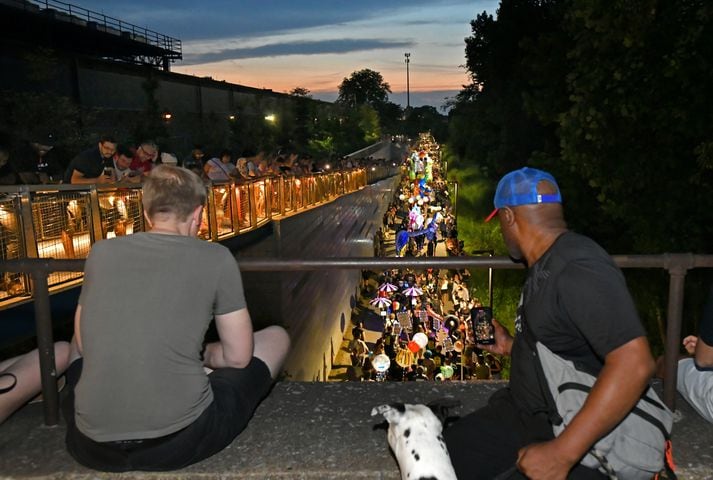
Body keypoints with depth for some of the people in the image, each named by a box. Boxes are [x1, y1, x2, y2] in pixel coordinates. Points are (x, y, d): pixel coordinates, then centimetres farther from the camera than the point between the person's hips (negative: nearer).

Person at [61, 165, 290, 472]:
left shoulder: (101, 252, 5)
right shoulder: (215, 257, -4)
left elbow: (85, 344, 17)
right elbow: (238, 357, 2)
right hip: (179, 443, -4)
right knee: (276, 337, 16)